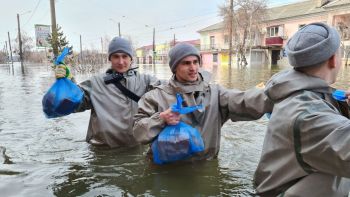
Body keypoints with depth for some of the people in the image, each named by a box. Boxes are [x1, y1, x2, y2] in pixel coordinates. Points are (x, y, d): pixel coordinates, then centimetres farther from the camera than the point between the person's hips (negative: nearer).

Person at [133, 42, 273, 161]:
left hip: (205, 165, 1)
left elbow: (244, 101, -13)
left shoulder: (214, 92, 2)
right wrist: (161, 119, -18)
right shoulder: (157, 96, -1)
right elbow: (138, 131, -2)